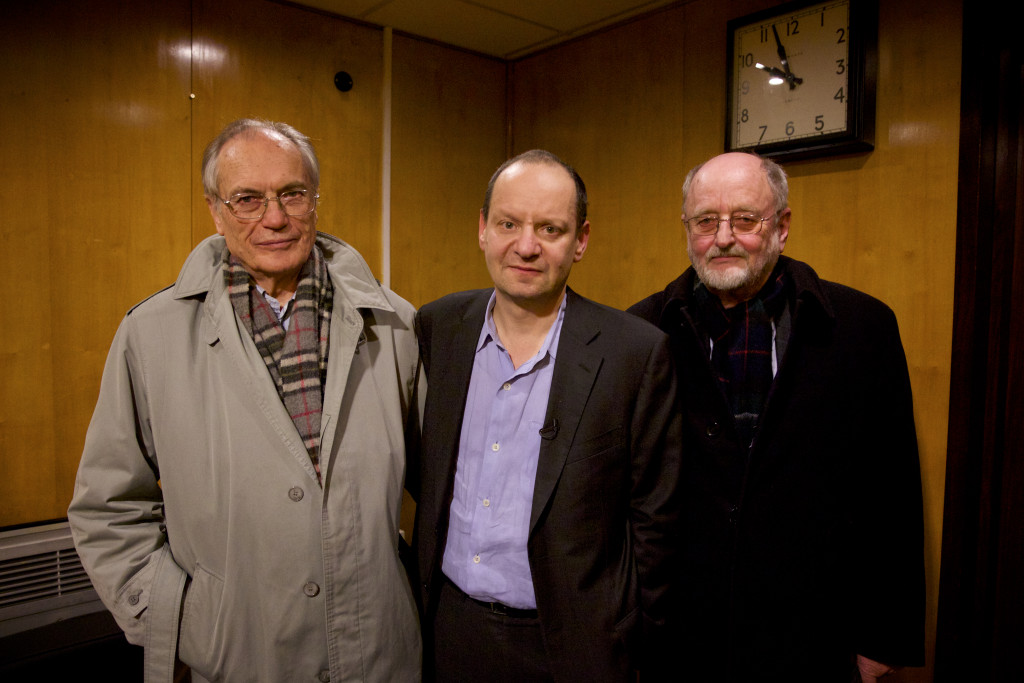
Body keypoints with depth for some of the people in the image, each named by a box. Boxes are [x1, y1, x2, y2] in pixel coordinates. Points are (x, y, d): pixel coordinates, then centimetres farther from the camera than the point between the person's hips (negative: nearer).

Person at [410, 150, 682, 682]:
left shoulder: (638, 352, -16)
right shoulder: (438, 325, -5)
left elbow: (653, 517, -8)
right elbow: (422, 466, 7)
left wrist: (631, 640, -3)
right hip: (447, 627, 3)